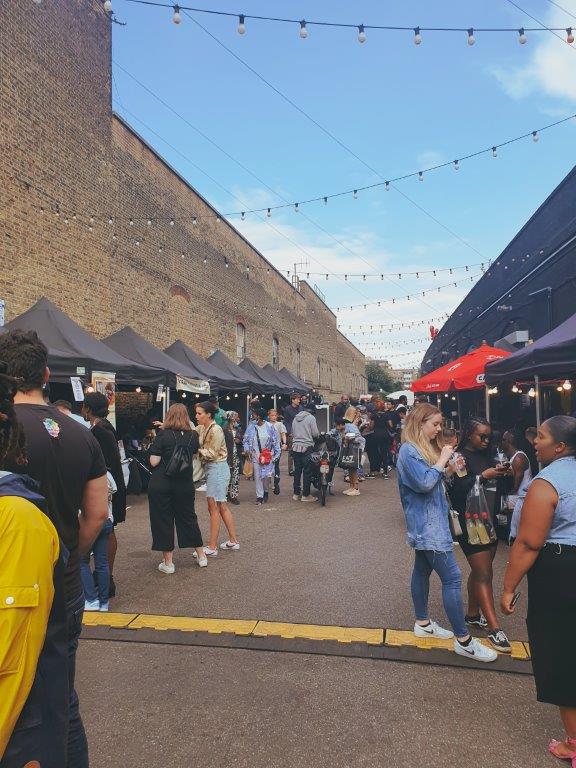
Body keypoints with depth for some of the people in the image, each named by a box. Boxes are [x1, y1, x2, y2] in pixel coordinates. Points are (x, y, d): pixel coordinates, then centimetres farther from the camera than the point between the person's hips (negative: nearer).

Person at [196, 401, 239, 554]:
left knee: (214, 508, -3)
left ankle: (212, 547, 5)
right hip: (211, 468, 9)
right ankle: (233, 541, 24)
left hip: (217, 468, -9)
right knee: (222, 506, 14)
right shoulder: (201, 429, 9)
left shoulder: (216, 430, -17)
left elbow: (212, 454, -16)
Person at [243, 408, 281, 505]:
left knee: (267, 475, 0)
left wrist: (276, 454, -1)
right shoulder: (251, 427, 1)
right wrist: (247, 450, -8)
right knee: (257, 476, 2)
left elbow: (275, 441, 1)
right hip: (255, 455, 1)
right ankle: (259, 496, 12)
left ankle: (266, 492, 26)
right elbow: (246, 440, 7)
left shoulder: (269, 427, -4)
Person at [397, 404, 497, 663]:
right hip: (427, 525, -10)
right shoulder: (409, 450, -18)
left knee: (423, 570, 18)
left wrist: (447, 470, 1)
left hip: (429, 524, 10)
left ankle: (423, 623, 31)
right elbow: (423, 483, -25)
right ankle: (463, 640, 2)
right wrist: (442, 460, -18)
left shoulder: (424, 448, 13)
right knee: (452, 578, -7)